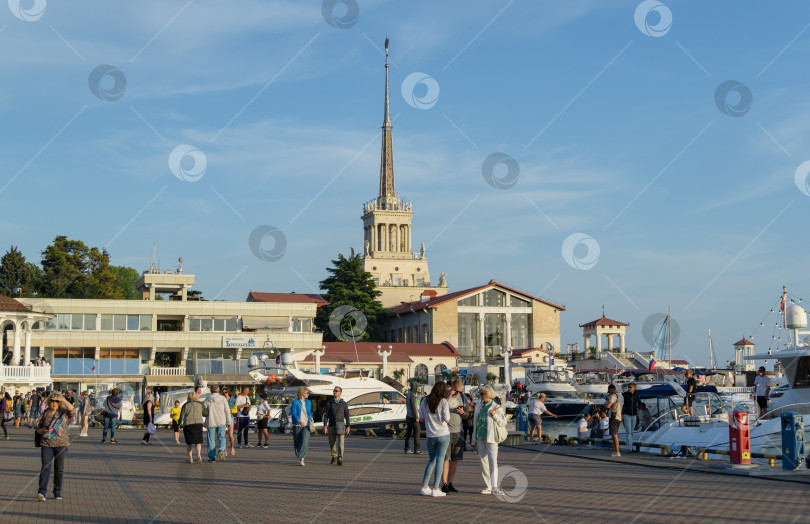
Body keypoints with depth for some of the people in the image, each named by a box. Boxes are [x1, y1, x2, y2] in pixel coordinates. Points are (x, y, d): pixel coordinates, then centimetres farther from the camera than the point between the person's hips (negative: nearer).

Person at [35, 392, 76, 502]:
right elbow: (38, 429, 13)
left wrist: (64, 400, -32)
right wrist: (43, 430, -10)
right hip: (46, 443, 1)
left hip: (61, 444, -1)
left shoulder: (64, 412, 0)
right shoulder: (45, 413, 8)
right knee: (45, 468, -11)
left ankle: (57, 492, 18)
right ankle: (41, 492, -21)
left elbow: (73, 410, -24)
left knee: (59, 469, 6)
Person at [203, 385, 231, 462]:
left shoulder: (207, 400, -2)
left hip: (211, 423, 0)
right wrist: (228, 422, 5)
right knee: (222, 438, 12)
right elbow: (227, 411, -1)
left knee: (211, 439, 8)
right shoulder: (223, 399, -1)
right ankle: (221, 450, -15)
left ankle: (212, 457, 9)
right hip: (221, 422, 0)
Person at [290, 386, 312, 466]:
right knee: (297, 442, 6)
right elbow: (293, 414, -13)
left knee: (305, 441, -16)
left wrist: (311, 418, 10)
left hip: (306, 425, 2)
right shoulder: (295, 402, -4)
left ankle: (301, 459, -19)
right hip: (297, 425, -2)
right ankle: (300, 457, 29)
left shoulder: (308, 402, 11)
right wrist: (299, 421, -27)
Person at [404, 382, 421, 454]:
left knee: (409, 432, 10)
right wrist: (416, 417, -20)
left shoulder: (408, 394, 14)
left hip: (408, 416, 9)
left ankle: (407, 449, 11)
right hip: (413, 417, -9)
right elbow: (413, 406, -20)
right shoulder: (412, 395, -17)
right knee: (417, 431, -7)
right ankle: (416, 449, -11)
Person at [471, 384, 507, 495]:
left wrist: (495, 415, -17)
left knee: (492, 460, -16)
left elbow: (504, 422, 0)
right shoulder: (479, 406, 13)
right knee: (483, 462, 6)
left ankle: (494, 487, -20)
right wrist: (474, 440, 17)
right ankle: (488, 487, 13)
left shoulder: (496, 407, -1)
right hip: (480, 438, 6)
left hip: (491, 437, -6)